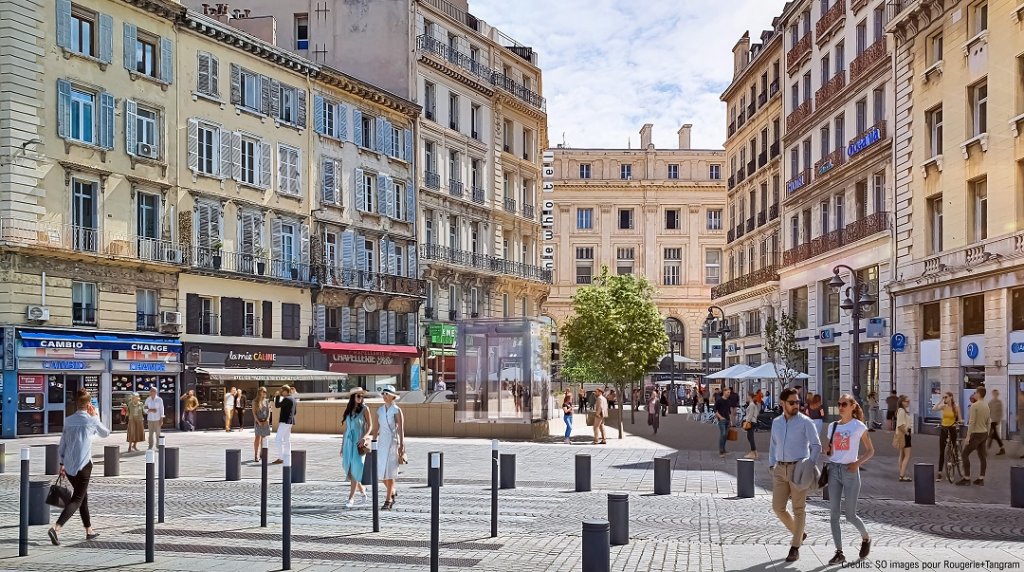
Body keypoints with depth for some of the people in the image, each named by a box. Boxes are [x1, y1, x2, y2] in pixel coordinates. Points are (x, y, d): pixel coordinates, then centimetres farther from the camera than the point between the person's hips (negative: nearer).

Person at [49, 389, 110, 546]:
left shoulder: (68, 420, 7)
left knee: (83, 496, 19)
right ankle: (56, 528, -23)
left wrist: (62, 464, 16)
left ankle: (89, 530, 28)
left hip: (68, 466, 6)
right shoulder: (91, 420, -7)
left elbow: (61, 444, 9)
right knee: (77, 500, -4)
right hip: (83, 466, -6)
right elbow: (105, 433, 12)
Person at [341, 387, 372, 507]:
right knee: (348, 470, 4)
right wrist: (342, 446, 14)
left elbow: (369, 425, -2)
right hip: (348, 442, 5)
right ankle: (362, 491, 25)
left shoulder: (364, 409, 0)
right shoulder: (348, 410, 12)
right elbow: (346, 429, 15)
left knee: (355, 470, -8)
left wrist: (364, 437, -19)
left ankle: (351, 498, -5)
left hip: (358, 443, -5)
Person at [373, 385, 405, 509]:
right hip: (381, 443, 5)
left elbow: (401, 430, -8)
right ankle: (392, 493, 29)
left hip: (393, 442, -5)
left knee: (389, 472, -7)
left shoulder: (397, 411, -6)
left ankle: (388, 500, 1)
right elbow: (376, 428, 13)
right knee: (381, 471, 6)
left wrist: (401, 447, -12)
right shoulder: (380, 410, 9)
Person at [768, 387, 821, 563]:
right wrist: (771, 466, 11)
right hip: (780, 469, 5)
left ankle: (795, 548, 9)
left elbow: (816, 446, -6)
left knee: (798, 509, 1)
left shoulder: (805, 422, -6)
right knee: (778, 507, 2)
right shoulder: (776, 422, 9)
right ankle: (799, 533, 27)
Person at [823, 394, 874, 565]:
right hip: (833, 470, 4)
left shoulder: (859, 426, -3)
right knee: (834, 514, -1)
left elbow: (870, 450, 2)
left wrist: (858, 463, -14)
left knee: (850, 515, 2)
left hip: (850, 472, -4)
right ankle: (839, 552, 5)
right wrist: (827, 450, -5)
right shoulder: (833, 426, 10)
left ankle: (866, 539, 31)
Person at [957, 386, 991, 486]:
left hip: (976, 434, -8)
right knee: (982, 456, 10)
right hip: (984, 434, 8)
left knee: (965, 454, -3)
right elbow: (989, 423, 14)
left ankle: (966, 478, -5)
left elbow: (971, 422, -19)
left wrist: (968, 436, -16)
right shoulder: (987, 406, 9)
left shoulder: (974, 406, -16)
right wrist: (987, 434, 22)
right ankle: (981, 479, 13)